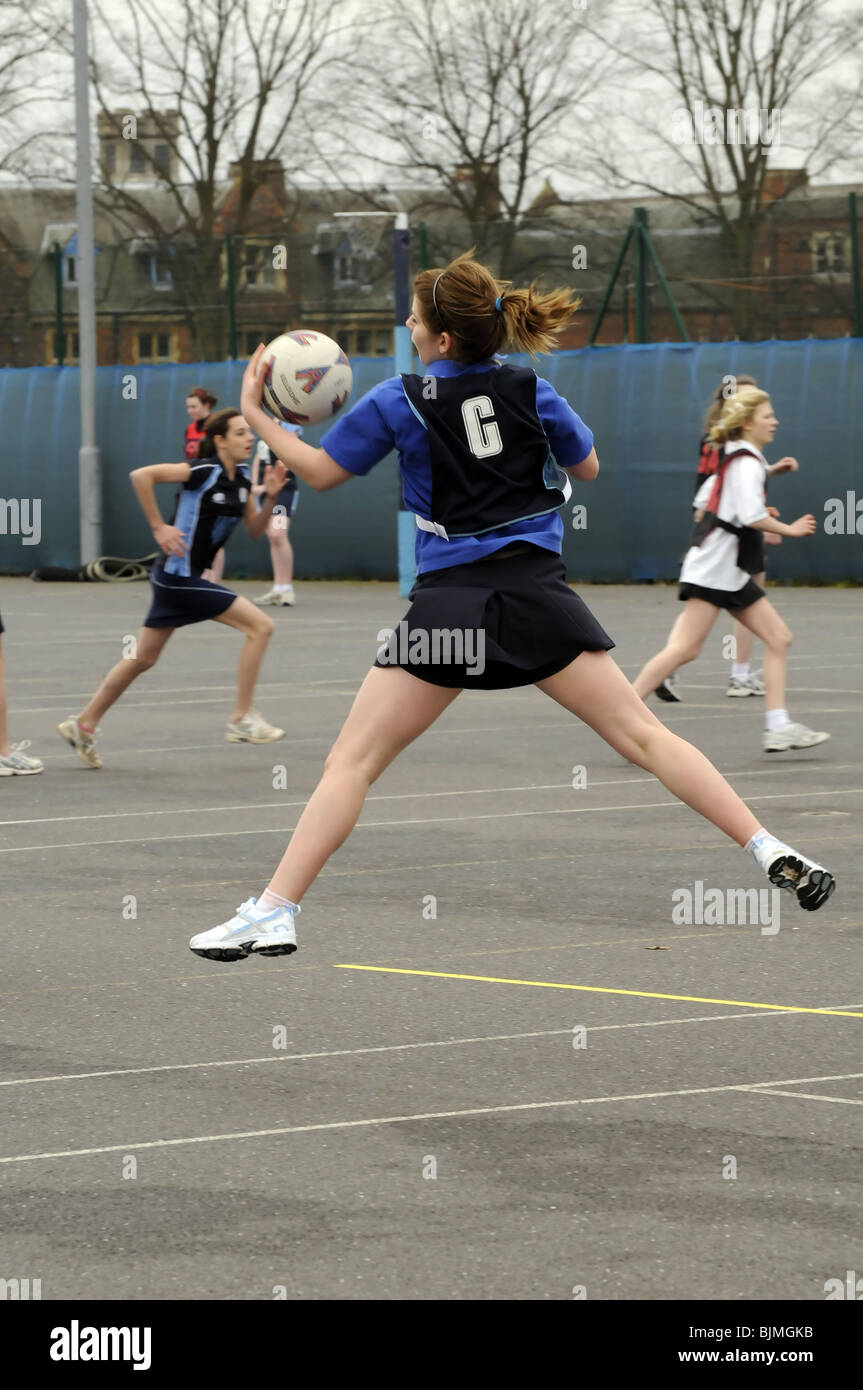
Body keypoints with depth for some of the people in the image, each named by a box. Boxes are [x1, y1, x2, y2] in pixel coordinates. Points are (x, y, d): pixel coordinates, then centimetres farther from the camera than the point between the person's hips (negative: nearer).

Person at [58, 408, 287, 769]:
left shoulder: (240, 478, 8)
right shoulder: (205, 471, -17)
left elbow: (255, 530, 13)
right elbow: (141, 476, -22)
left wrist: (270, 496, -3)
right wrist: (159, 528, -20)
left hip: (177, 577, 9)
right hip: (180, 575, -9)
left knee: (143, 658, 16)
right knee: (260, 626, -10)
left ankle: (83, 724, 25)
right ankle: (242, 720, -5)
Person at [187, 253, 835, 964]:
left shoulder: (399, 401, -1)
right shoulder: (529, 389, 4)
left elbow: (321, 471, 9)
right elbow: (587, 467, 18)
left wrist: (255, 414, 20)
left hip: (449, 600, -2)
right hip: (539, 593, 2)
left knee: (350, 763, 1)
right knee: (644, 733, 4)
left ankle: (274, 913, -8)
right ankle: (773, 854, -5)